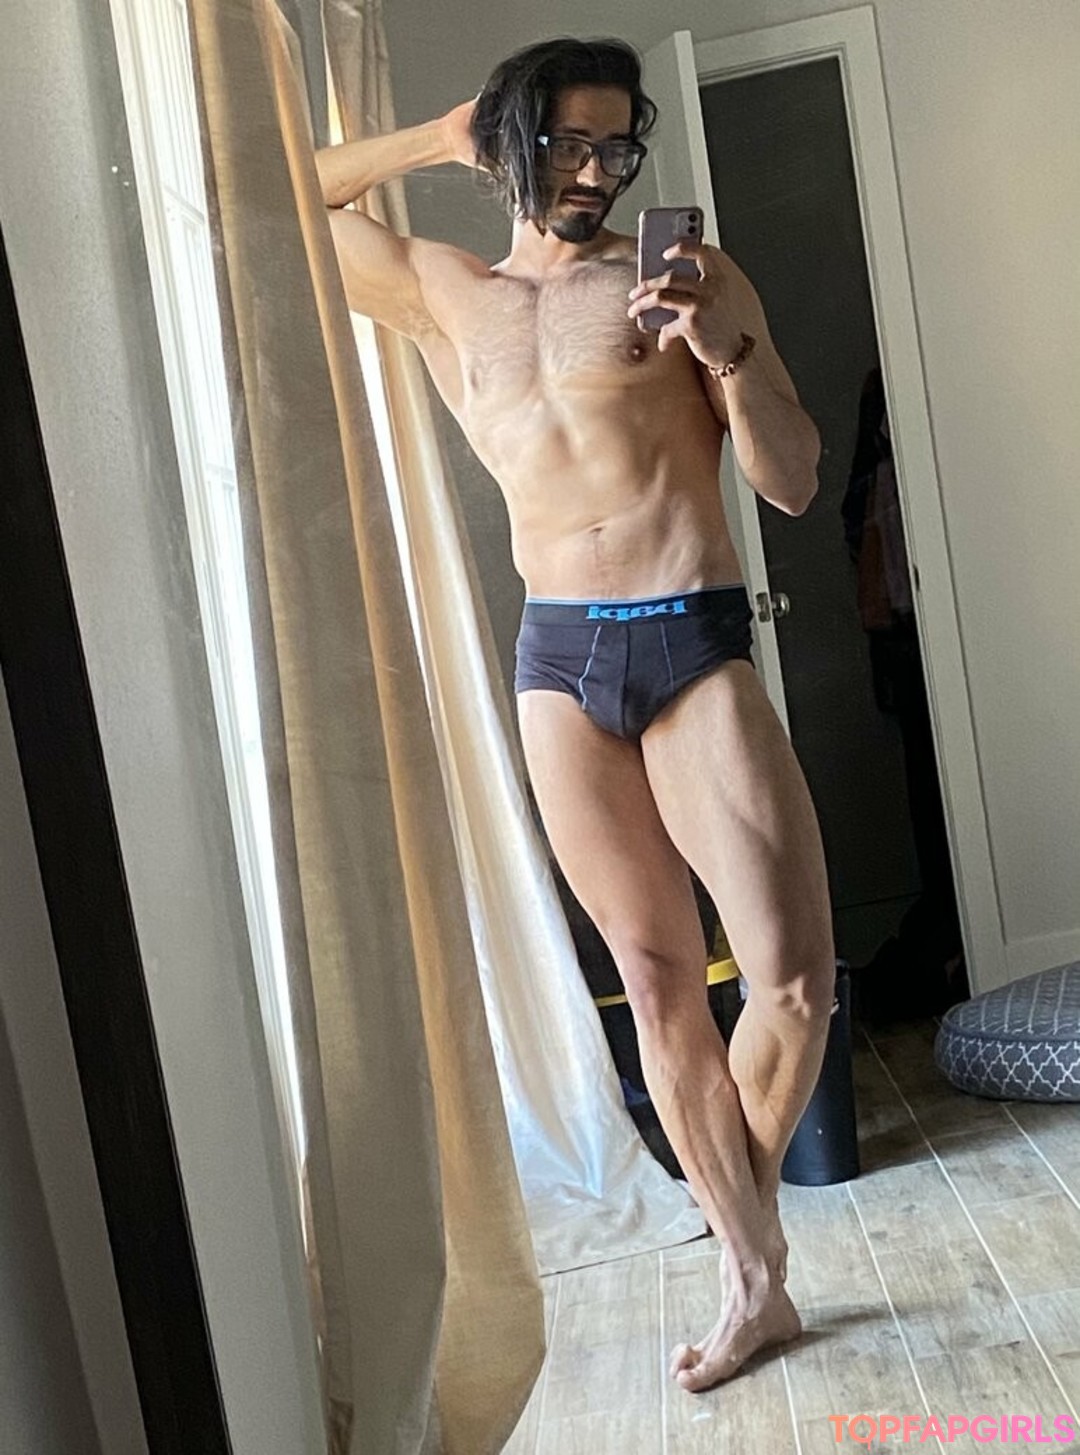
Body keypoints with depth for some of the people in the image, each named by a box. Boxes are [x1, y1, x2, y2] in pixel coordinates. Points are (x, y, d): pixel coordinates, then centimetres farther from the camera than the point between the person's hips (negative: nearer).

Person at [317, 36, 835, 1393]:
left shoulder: (693, 278, 6)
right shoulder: (440, 291, 13)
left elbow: (793, 483, 1)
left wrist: (726, 349, -15)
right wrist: (431, 140, 18)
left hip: (695, 644, -1)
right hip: (558, 661, 2)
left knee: (795, 972, -8)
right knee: (658, 981, 6)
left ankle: (743, 1202, 24)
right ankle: (754, 1283, 21)